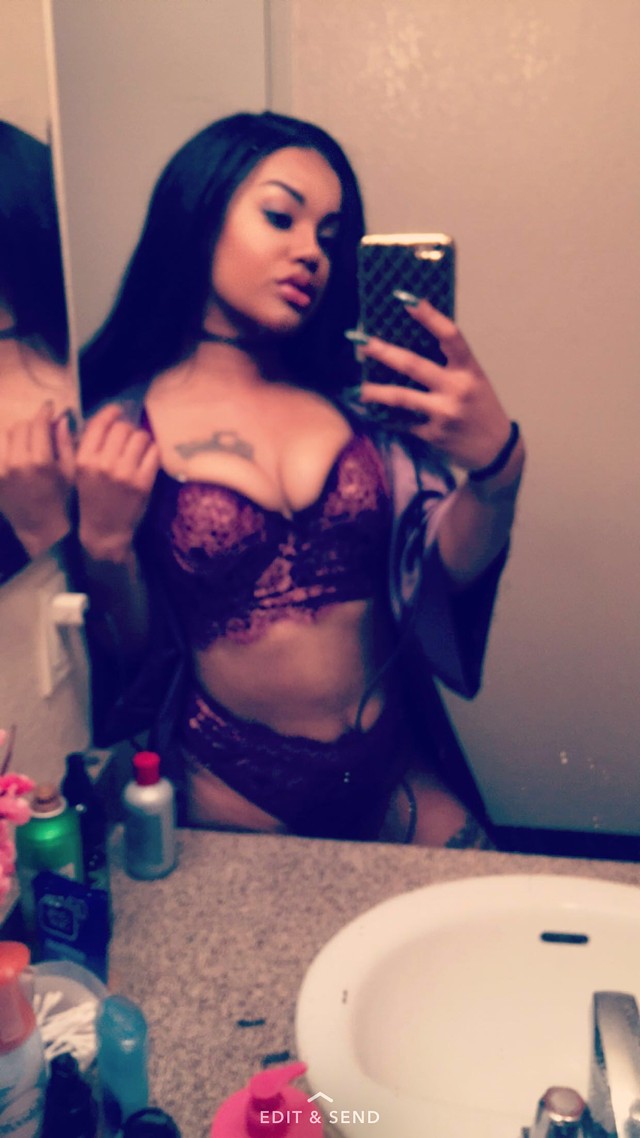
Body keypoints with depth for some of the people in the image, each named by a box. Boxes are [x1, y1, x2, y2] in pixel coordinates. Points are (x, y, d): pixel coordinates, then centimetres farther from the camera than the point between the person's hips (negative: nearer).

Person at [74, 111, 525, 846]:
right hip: (233, 797, -2)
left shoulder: (355, 391, -1)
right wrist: (105, 544, -20)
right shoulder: (119, 428, -7)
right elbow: (130, 660, -3)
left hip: (398, 771, 3)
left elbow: (451, 569, -7)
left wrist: (498, 464, -25)